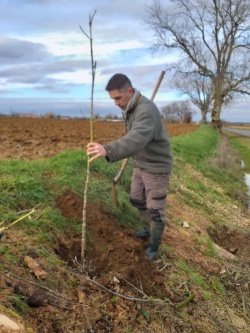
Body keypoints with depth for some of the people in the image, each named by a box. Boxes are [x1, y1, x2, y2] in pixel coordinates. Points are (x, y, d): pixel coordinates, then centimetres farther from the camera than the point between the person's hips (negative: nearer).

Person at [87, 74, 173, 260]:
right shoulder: (131, 109, 2)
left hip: (157, 167, -9)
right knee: (137, 200, 23)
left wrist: (107, 151, -64)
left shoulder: (146, 110, -31)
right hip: (142, 164, 9)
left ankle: (154, 245, 29)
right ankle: (148, 229, 48)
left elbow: (136, 140, -50)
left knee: (155, 209, 6)